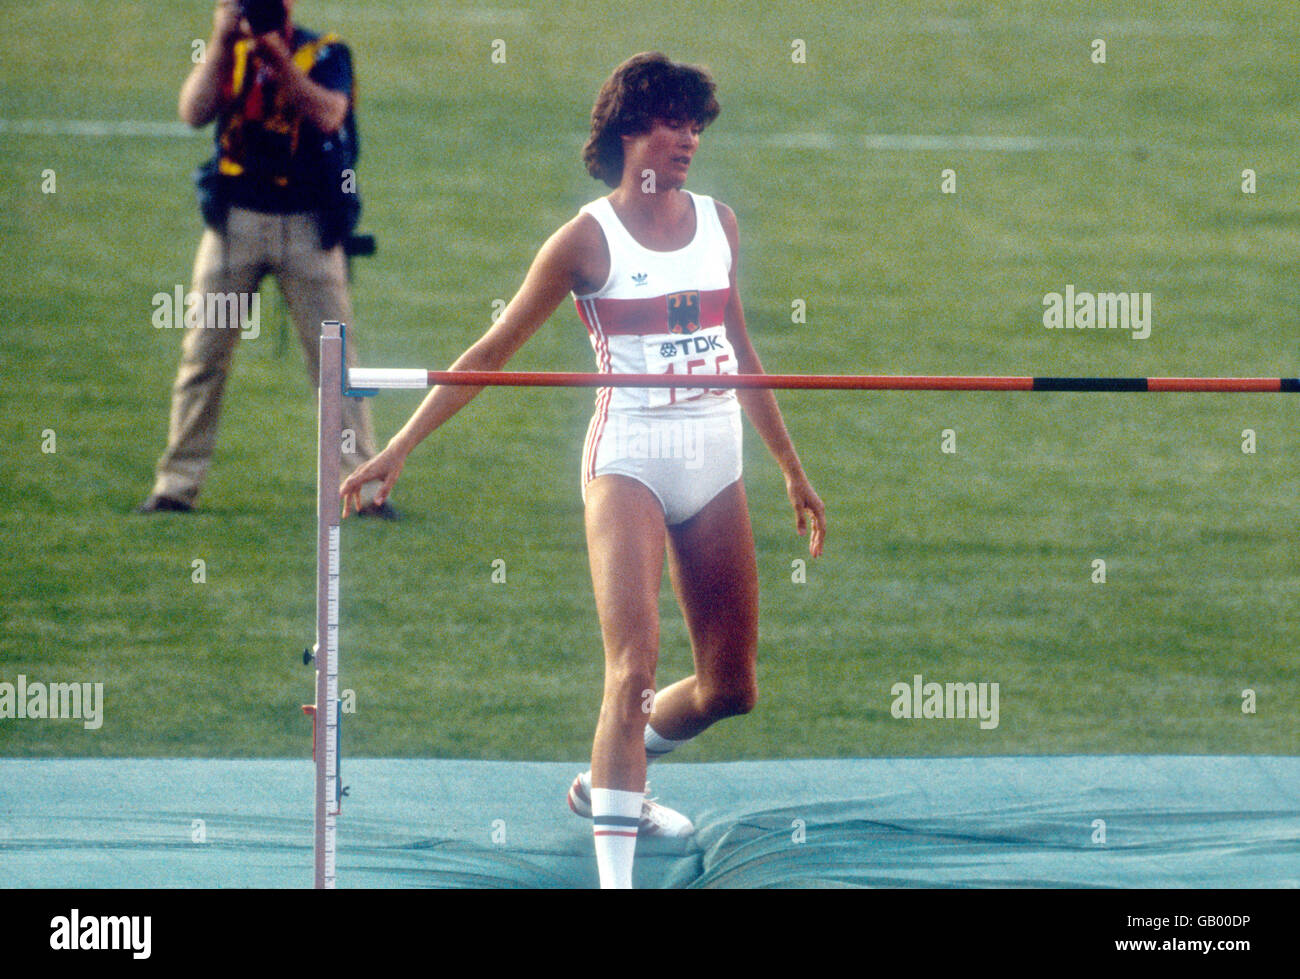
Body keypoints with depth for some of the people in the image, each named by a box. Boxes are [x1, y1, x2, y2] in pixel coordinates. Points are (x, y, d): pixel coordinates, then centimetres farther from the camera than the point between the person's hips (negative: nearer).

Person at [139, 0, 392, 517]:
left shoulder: (325, 53, 1)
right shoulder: (228, 53, 8)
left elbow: (327, 115, -17)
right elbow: (194, 111, -7)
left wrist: (277, 55, -21)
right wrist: (223, 42, -14)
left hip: (308, 226, -2)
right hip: (234, 219, 2)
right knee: (202, 354, 1)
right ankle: (176, 486, 7)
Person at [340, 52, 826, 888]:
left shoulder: (718, 223, 9)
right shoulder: (589, 238, -5)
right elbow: (491, 353, -2)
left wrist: (793, 470, 24)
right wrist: (400, 448, -6)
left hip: (717, 460, 6)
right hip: (630, 458, -6)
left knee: (731, 686, 8)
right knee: (634, 667, -20)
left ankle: (610, 783, 36)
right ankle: (613, 875, -24)